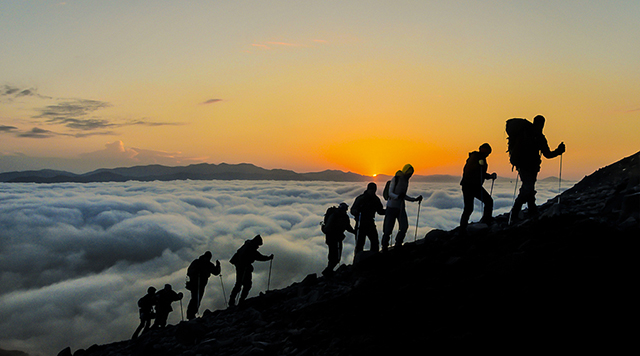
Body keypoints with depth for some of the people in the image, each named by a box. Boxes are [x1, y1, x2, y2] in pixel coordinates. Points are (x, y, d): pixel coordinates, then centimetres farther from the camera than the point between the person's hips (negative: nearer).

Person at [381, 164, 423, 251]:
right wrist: (397, 196, -31)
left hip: (401, 207, 6)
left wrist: (415, 199, 14)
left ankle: (398, 245, 6)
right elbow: (390, 193, -13)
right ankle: (384, 247, 9)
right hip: (392, 206, -6)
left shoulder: (406, 181, 11)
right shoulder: (395, 179, -9)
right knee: (388, 229, -5)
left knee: (404, 227, -8)